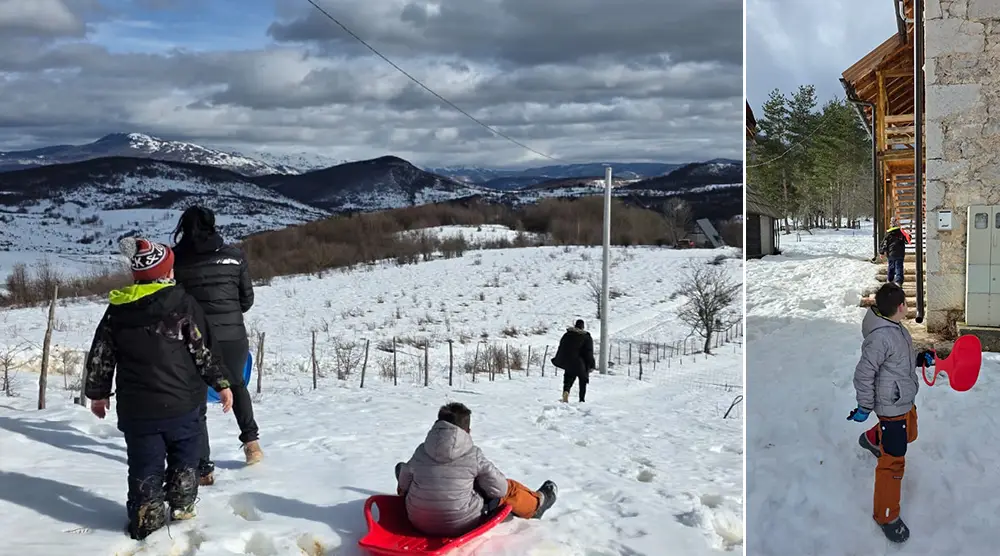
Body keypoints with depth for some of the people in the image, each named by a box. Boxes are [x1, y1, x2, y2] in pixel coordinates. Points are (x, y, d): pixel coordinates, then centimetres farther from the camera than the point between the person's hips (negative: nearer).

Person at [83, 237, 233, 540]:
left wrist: (97, 393, 22)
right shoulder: (183, 303, -6)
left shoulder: (117, 309, 4)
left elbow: (100, 356, 9)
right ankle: (181, 505, 23)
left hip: (136, 408, 2)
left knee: (145, 466, 10)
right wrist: (221, 383, 1)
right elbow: (203, 350, -8)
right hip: (180, 403, -2)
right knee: (184, 456, 19)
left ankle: (146, 521, 11)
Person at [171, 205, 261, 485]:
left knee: (196, 402, 12)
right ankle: (250, 439, 22)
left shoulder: (175, 259, -3)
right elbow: (247, 299, 8)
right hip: (233, 336, 2)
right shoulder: (234, 255, 2)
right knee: (236, 384, 29)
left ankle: (203, 468, 12)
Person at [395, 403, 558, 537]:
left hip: (418, 521, 3)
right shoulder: (473, 454, -14)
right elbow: (499, 488, -6)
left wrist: (403, 490, 33)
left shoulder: (421, 451, -6)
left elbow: (404, 483, 9)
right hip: (461, 525, -3)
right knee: (507, 488, 17)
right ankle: (537, 504, 43)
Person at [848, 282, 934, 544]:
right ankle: (886, 516, 12)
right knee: (893, 462, -1)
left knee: (908, 435, 34)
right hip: (892, 408, -9)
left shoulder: (897, 328, -2)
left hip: (906, 401, 9)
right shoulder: (880, 338, -31)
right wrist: (865, 407, -15)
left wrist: (919, 358, -2)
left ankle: (871, 439, 62)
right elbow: (863, 375, -24)